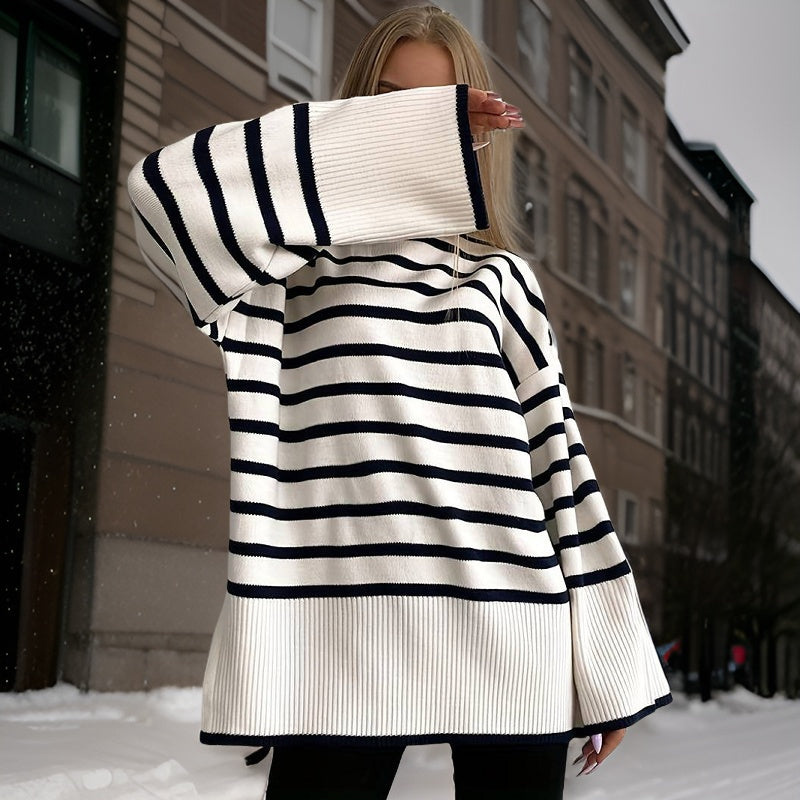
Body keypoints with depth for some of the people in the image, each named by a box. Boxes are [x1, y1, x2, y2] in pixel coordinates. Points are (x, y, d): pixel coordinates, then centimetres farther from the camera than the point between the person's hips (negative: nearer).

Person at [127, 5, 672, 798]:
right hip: (347, 634, -2)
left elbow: (558, 455, 13)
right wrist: (408, 130, -13)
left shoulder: (502, 279, 16)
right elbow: (167, 186, -12)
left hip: (512, 640, 3)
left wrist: (609, 668, 10)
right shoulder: (293, 268, 8)